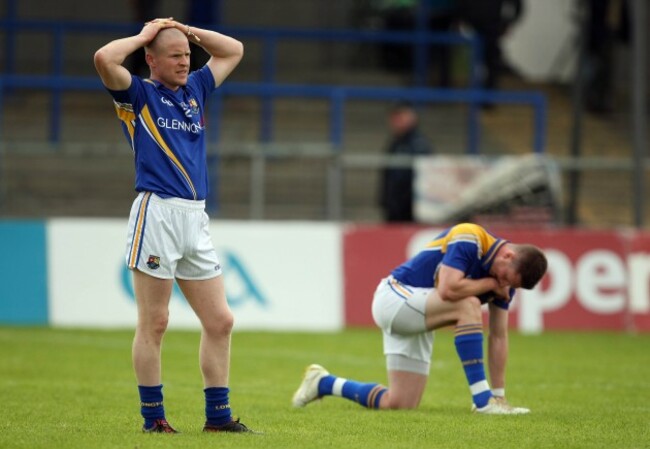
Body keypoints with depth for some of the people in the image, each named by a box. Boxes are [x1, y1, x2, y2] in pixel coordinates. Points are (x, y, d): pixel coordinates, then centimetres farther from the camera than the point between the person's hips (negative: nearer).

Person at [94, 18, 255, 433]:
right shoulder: (139, 93, 2)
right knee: (154, 324, -3)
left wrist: (186, 30, 20)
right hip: (157, 212, -6)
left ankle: (218, 414, 11)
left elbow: (234, 51, 31)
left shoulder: (195, 90, 20)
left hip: (196, 219, 6)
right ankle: (153, 417, 3)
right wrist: (145, 35, 0)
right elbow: (104, 59, -16)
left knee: (220, 321, 5)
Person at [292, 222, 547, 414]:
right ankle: (482, 399, -29)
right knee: (468, 305, -31)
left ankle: (323, 383, 24)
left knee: (399, 405, 3)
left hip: (417, 324, 9)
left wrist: (500, 393, -3)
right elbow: (448, 289, -37)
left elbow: (498, 336, 2)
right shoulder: (469, 238, -24)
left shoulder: (506, 275, 0)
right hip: (395, 297, -9)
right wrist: (490, 284, -21)